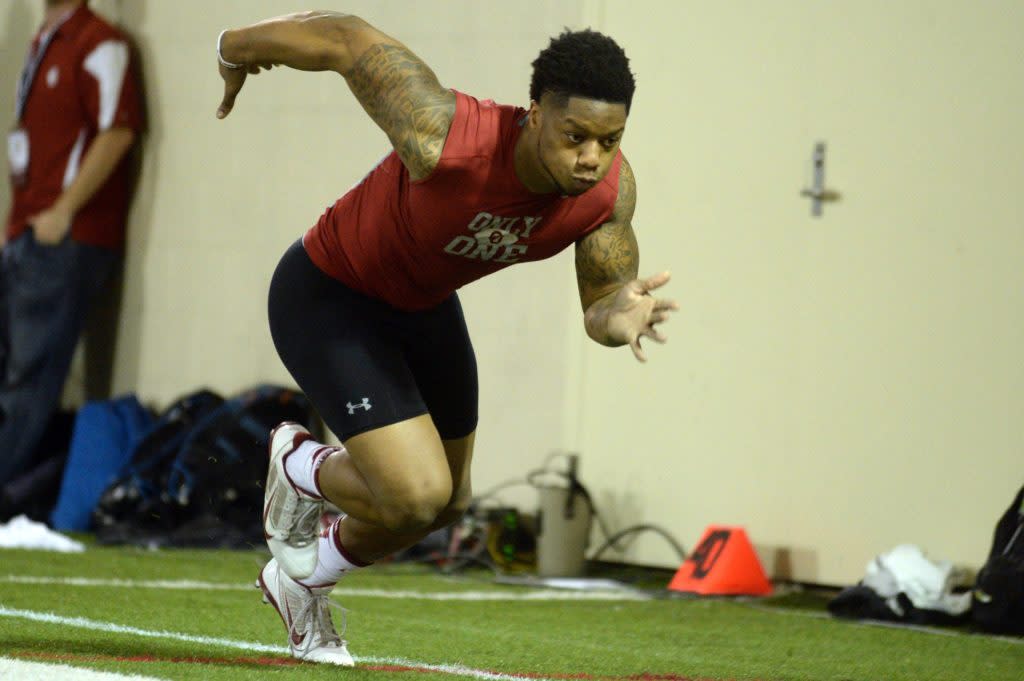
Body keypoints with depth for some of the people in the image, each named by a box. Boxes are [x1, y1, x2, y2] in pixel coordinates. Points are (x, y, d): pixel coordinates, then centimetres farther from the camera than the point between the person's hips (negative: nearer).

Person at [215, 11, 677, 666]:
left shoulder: (612, 189, -24)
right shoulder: (445, 139, -41)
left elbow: (600, 297, -10)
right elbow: (343, 39, -28)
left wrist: (617, 316, -37)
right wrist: (238, 47, -8)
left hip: (424, 306, 7)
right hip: (327, 298, -7)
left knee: (447, 502, 20)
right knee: (416, 494, -19)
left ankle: (303, 582, 49)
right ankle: (301, 468, 16)